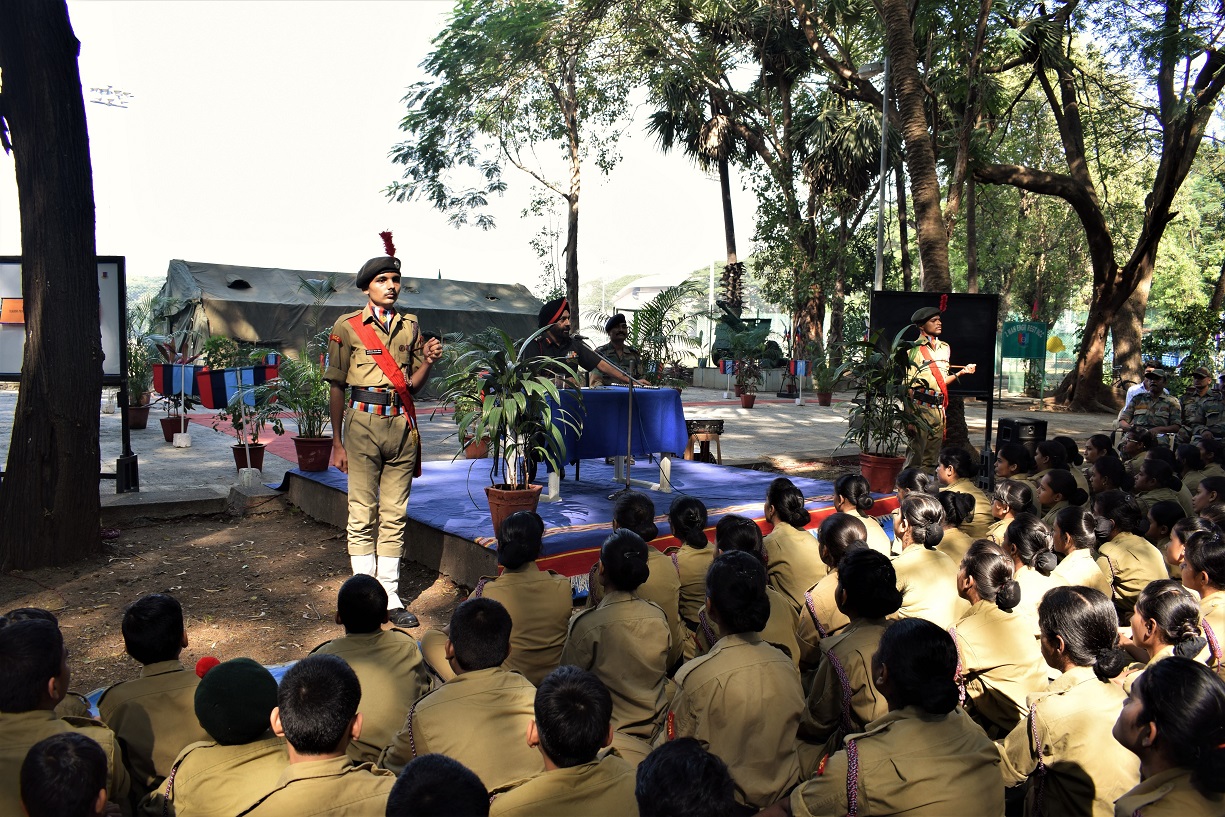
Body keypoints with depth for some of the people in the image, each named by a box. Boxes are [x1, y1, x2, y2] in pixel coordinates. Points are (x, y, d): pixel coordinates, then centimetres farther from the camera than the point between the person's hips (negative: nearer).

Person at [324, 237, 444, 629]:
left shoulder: (411, 326, 12)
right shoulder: (347, 327, 1)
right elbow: (336, 386, 1)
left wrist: (427, 362, -7)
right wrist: (337, 442, -1)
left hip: (401, 424, 4)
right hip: (363, 422, -3)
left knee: (395, 515, 7)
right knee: (363, 516, 1)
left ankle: (390, 597, 14)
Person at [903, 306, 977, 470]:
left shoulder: (944, 348, 17)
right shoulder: (915, 350, -6)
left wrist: (961, 372, 7)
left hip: (939, 409, 7)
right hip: (921, 407, -7)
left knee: (931, 459, 12)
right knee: (915, 456, -7)